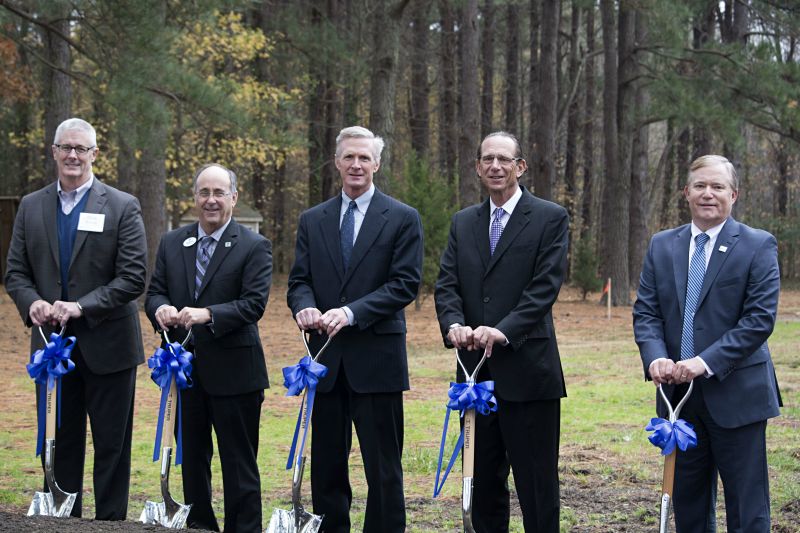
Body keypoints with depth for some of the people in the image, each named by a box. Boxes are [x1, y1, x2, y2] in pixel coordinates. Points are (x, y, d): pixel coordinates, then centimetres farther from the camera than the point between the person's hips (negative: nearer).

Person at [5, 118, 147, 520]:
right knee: (59, 445, 9)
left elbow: (133, 277, -9)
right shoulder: (31, 207, 8)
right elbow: (16, 272, 8)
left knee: (112, 446, 4)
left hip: (106, 346, -3)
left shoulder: (122, 207, -3)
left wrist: (81, 307, -19)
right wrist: (32, 303, -13)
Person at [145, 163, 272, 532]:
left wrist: (208, 314, -29)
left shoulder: (254, 247, -5)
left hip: (233, 372, -5)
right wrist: (161, 308, -17)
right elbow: (154, 292, 7)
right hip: (184, 368, 5)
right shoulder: (172, 243, 10)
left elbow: (254, 303, -14)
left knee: (239, 462, 1)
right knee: (191, 457, 14)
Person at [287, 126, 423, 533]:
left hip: (376, 358, -4)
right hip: (326, 359, 4)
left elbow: (405, 284, -8)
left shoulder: (402, 219, 1)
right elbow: (299, 280, 9)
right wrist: (304, 307, -15)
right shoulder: (312, 220, 12)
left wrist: (352, 312, -19)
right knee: (326, 464, 9)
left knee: (383, 468, 0)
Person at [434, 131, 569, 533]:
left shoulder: (550, 219, -1)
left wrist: (503, 330, -23)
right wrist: (454, 324, -15)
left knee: (537, 482, 0)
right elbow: (447, 285, 6)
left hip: (527, 368, -5)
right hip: (476, 371, 5)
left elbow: (545, 287, -11)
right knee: (484, 478, 12)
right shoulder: (463, 223, 14)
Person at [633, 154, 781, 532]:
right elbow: (645, 312, 5)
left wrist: (707, 362, -21)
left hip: (735, 394, -4)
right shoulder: (662, 246, 10)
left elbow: (760, 318, -12)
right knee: (687, 502, 13)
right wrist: (655, 357, -15)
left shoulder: (759, 246, -3)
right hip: (679, 394, 4)